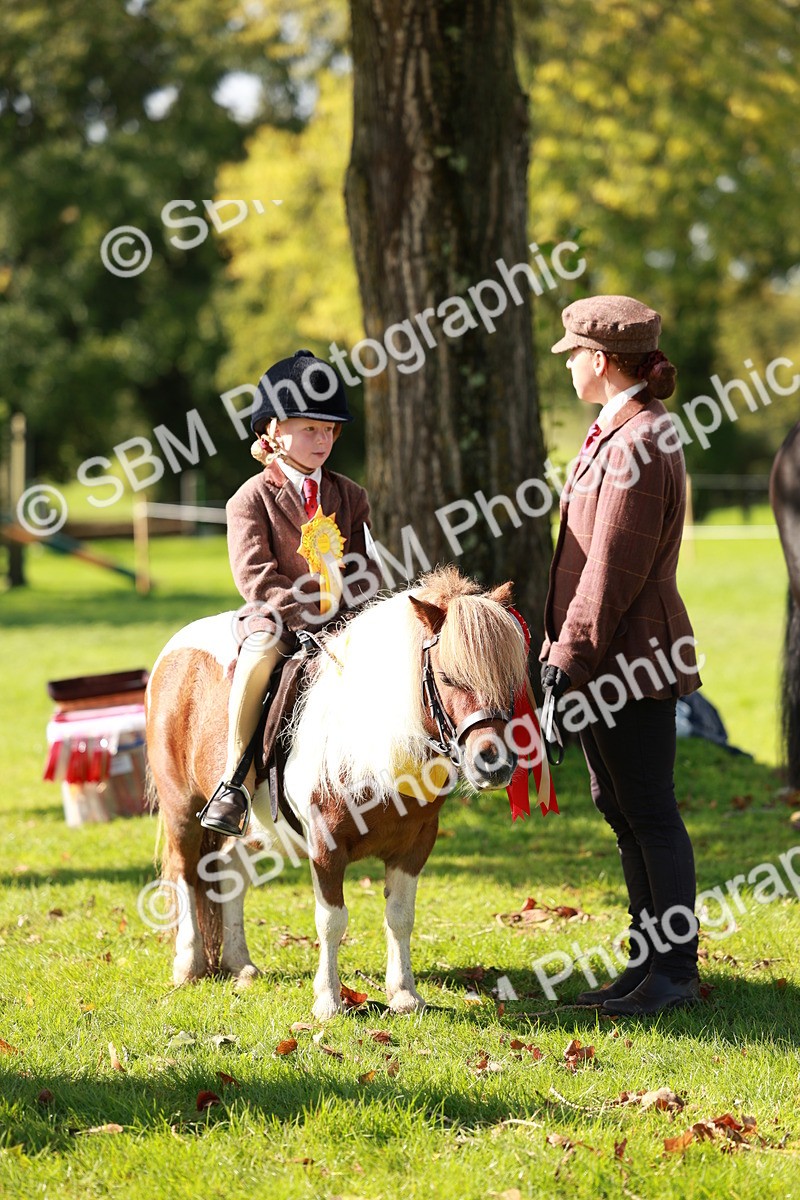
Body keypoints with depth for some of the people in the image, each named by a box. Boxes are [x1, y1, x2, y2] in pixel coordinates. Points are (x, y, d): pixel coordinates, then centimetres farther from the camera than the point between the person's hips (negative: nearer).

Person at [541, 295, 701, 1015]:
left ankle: (676, 971, 3)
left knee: (649, 810, -4)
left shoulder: (638, 444, -19)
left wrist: (573, 653, -18)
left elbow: (614, 570, -21)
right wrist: (566, 644, 18)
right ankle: (650, 961, 22)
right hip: (605, 658, 11)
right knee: (619, 807, 14)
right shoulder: (615, 432, 15)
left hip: (632, 655, -11)